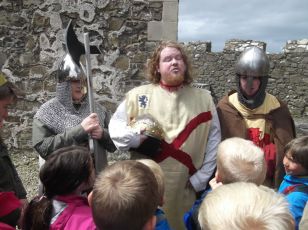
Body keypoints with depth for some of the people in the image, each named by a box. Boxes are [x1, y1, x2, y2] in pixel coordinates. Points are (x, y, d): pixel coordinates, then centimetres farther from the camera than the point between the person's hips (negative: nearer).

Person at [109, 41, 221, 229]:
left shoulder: (204, 98, 4)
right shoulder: (139, 95, 1)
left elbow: (213, 141, 4)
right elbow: (115, 125, 5)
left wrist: (201, 178, -1)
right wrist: (136, 139, -15)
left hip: (186, 186, 1)